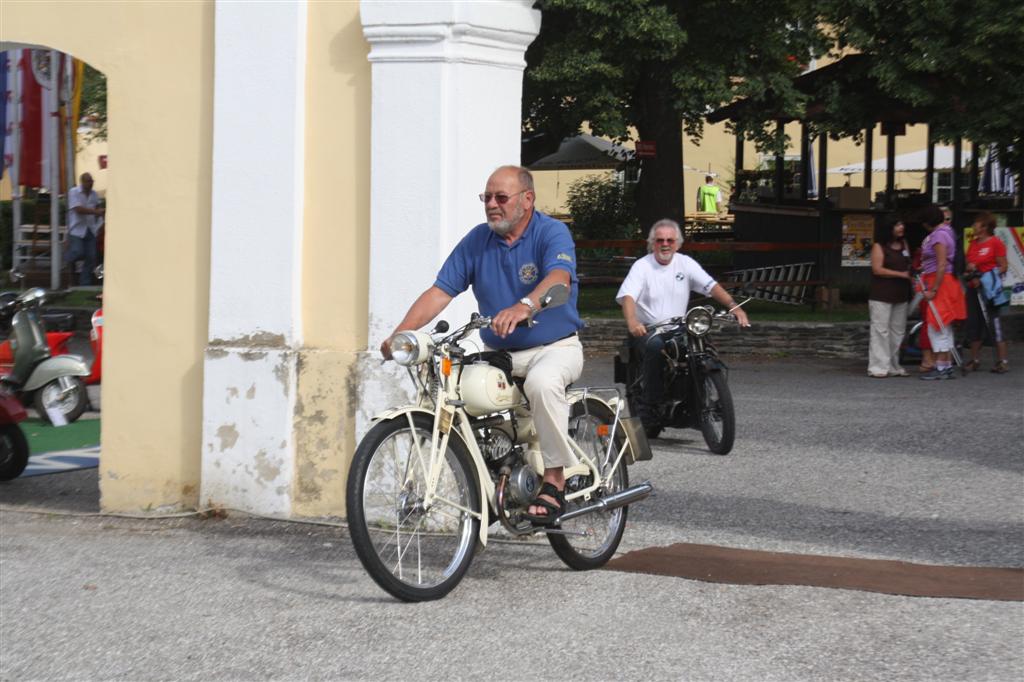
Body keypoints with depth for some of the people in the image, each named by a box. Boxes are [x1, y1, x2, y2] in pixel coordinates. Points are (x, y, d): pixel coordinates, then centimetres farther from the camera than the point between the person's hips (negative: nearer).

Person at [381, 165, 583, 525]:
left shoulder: (552, 233, -9)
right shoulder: (477, 240, 5)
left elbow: (559, 279, -30)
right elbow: (440, 291, -1)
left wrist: (523, 306, -51)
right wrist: (400, 332, -16)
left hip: (554, 347, -5)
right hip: (498, 353, 5)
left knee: (542, 382, -37)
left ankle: (555, 479, -22)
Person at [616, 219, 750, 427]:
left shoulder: (685, 263, 8)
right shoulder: (642, 266, -3)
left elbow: (711, 286, -2)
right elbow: (627, 296, -18)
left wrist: (734, 307, -19)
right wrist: (632, 323, -39)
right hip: (647, 331, -4)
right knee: (656, 345, -36)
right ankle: (648, 407, -27)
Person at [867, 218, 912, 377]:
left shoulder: (903, 244, 13)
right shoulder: (879, 247, -7)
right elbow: (877, 269, -14)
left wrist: (911, 272, 0)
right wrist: (901, 274, -16)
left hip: (900, 295, 7)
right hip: (881, 296, -7)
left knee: (897, 331, 10)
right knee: (881, 331, -9)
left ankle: (893, 366, 17)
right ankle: (878, 367, -8)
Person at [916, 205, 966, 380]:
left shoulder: (939, 235, -16)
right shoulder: (946, 231, 14)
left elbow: (942, 265, -21)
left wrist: (933, 290, -21)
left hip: (940, 282, -10)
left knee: (937, 326, -7)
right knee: (944, 327, 13)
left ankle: (941, 367, -7)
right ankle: (946, 365, 18)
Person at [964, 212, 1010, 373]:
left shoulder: (996, 242, -7)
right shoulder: (973, 243, 13)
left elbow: (1003, 267, -11)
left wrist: (984, 279, -18)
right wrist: (968, 270, -3)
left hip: (988, 290, -7)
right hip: (973, 288, 7)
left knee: (994, 324, -7)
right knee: (974, 324, 8)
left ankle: (1003, 361, -2)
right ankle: (975, 360, 17)